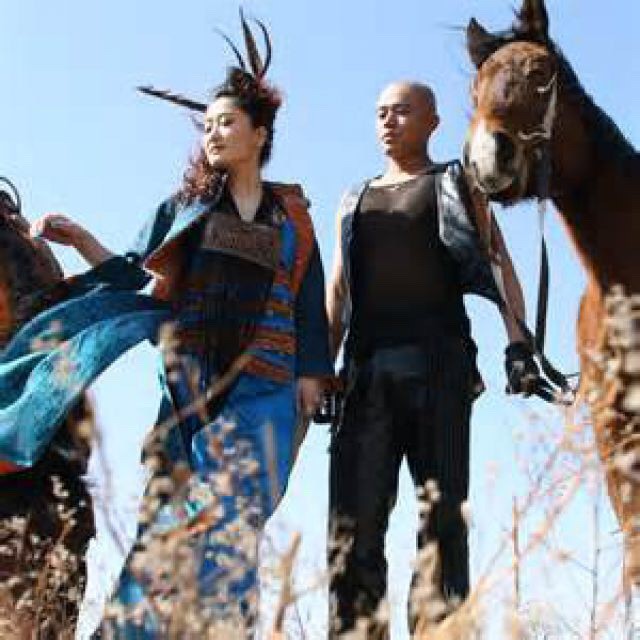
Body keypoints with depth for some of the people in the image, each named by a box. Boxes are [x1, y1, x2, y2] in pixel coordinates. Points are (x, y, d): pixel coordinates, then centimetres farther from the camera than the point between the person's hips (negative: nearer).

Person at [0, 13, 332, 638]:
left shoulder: (292, 214, 16)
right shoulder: (185, 203, 16)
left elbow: (310, 300, 14)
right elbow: (132, 273, 10)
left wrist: (312, 373, 4)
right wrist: (79, 239, -5)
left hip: (265, 383, -1)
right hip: (191, 371, 2)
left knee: (228, 516, -11)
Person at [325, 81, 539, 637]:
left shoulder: (456, 184, 16)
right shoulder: (355, 200, 26)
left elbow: (498, 262, 4)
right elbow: (337, 291, 20)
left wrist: (518, 342, -12)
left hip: (438, 358, -3)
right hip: (367, 366, 3)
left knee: (440, 509, -7)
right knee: (353, 513, -6)